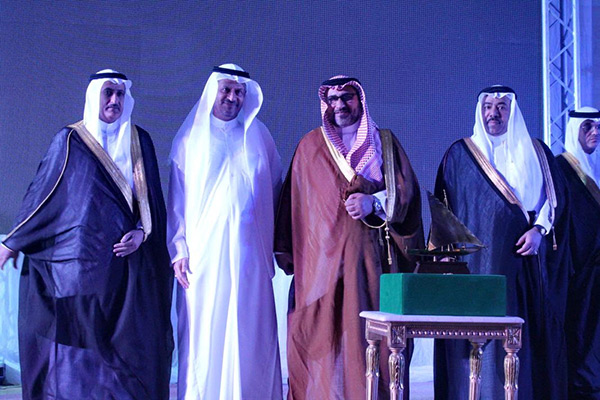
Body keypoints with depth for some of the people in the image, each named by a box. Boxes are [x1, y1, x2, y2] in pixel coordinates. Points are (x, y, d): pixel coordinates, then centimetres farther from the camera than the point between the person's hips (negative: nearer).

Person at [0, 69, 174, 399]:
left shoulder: (139, 141, 10)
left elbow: (151, 199, 11)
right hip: (79, 260, -2)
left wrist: (142, 232, -7)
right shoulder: (70, 141, 2)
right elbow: (42, 193, 7)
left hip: (126, 260, 2)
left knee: (130, 346, -1)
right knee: (77, 344, 0)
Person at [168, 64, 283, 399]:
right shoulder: (190, 139, 9)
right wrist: (179, 249, -4)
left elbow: (275, 190, 15)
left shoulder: (258, 136, 14)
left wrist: (277, 242, 8)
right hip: (204, 254, -1)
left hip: (250, 253, 1)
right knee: (204, 332, -3)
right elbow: (177, 199, 5)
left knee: (251, 332, -1)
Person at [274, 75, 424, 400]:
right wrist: (289, 253, 5)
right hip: (321, 259, 0)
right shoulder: (310, 145, 12)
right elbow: (295, 200, 10)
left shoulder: (385, 142, 11)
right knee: (320, 333, -5)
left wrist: (374, 202, -15)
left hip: (370, 257, 0)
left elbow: (407, 192, 3)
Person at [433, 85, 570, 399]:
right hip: (478, 262, -1)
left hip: (526, 260, 2)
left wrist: (539, 229, -9)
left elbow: (556, 197, 8)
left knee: (530, 332, -1)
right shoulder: (460, 154, 9)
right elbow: (444, 208, 6)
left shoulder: (536, 153, 13)